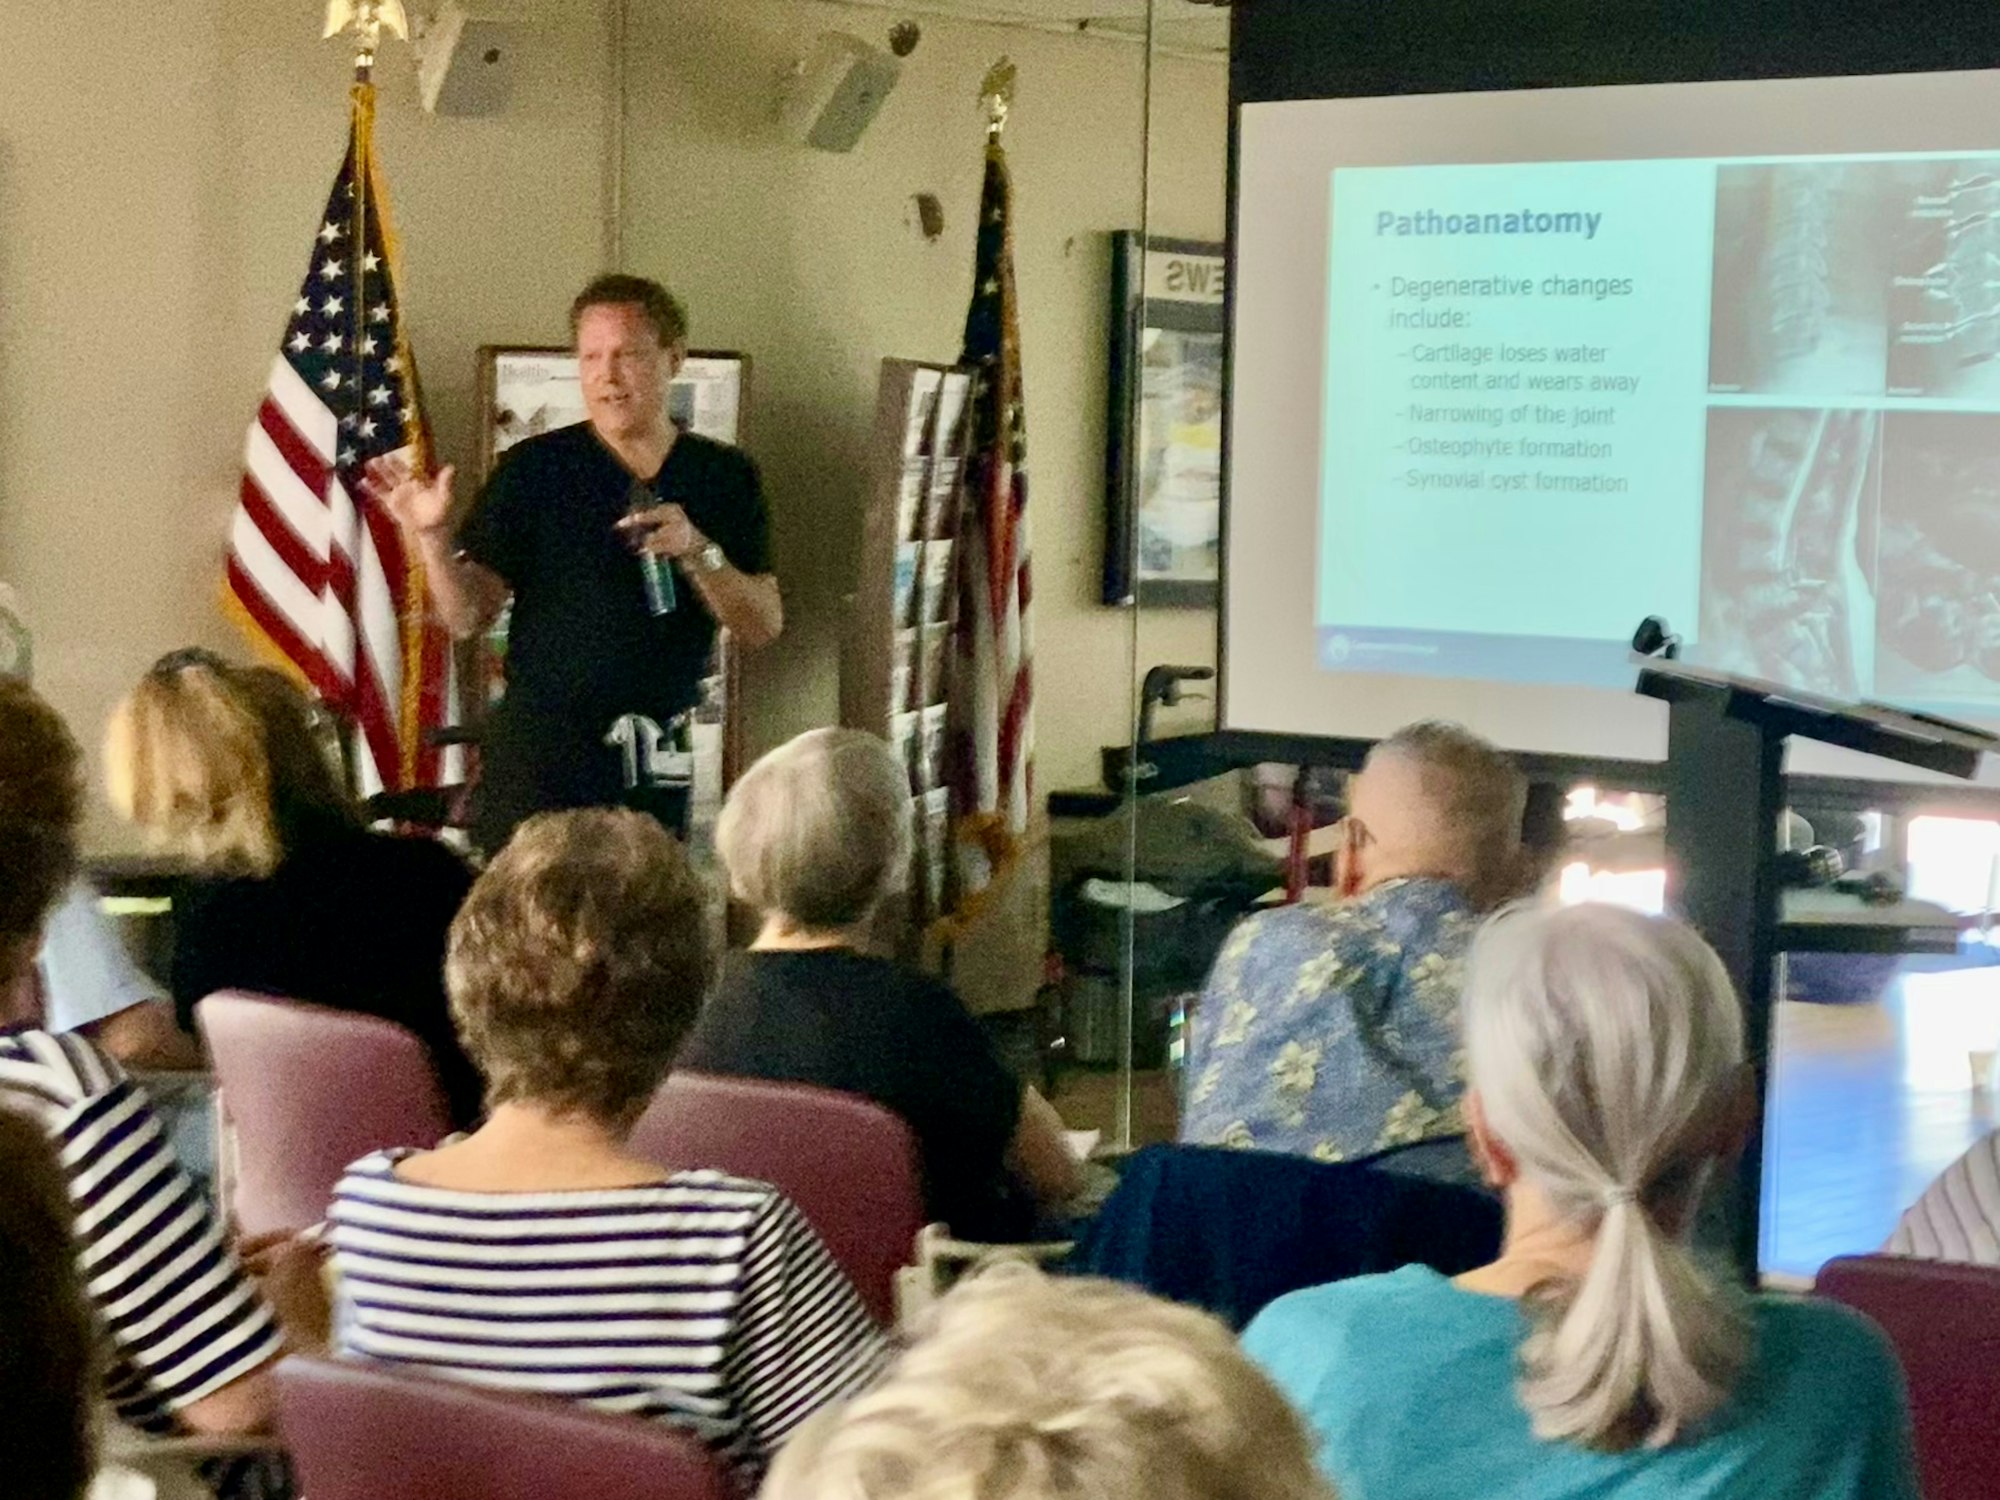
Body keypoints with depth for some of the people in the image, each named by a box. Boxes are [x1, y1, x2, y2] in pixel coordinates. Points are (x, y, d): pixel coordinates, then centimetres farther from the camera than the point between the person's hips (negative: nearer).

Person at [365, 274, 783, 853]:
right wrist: (433, 538, -16)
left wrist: (697, 553, -12)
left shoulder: (724, 476, 9)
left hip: (664, 770, 1)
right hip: (539, 761, -1)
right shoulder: (533, 470, 4)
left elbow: (763, 628, 4)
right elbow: (468, 616, 1)